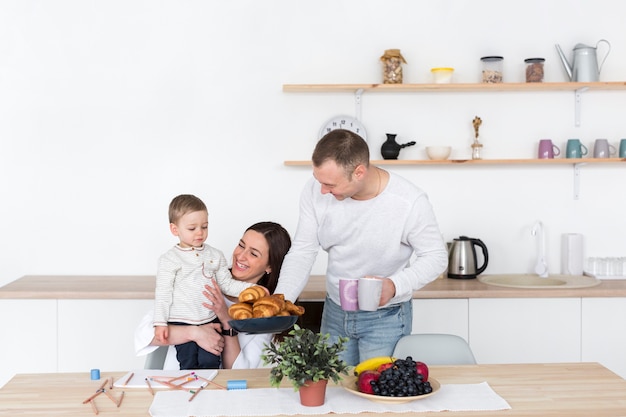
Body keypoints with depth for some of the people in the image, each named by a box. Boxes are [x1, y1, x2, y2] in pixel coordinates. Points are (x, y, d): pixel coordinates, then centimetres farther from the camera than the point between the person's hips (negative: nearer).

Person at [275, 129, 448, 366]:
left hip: (386, 318, -3)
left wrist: (394, 285, -29)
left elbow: (435, 257, -13)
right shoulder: (315, 192, -14)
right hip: (334, 313, 4)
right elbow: (302, 252, -7)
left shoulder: (411, 202, -24)